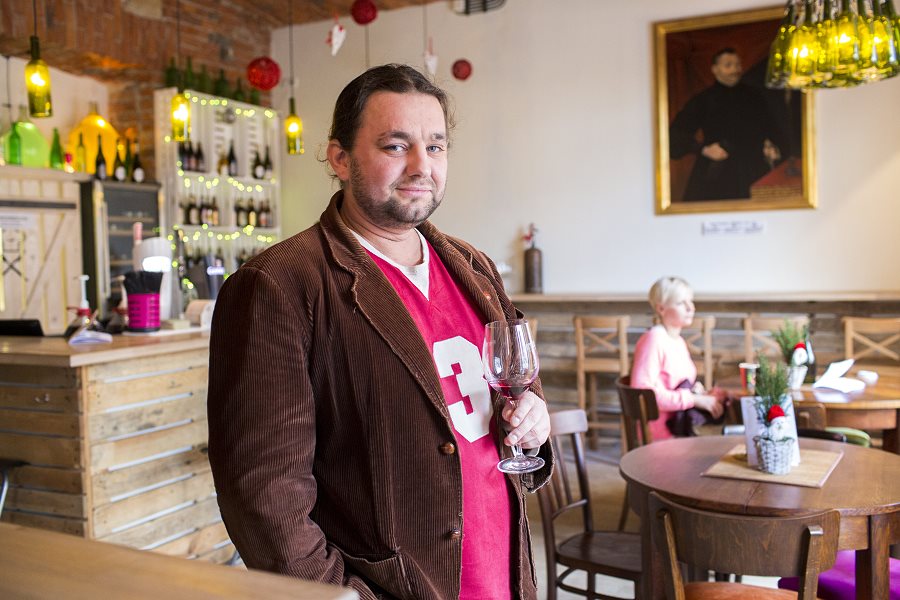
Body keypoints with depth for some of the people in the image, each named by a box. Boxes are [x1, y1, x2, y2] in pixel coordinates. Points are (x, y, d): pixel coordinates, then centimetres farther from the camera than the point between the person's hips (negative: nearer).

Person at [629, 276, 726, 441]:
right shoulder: (653, 339, -11)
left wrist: (702, 394, 2)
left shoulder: (679, 341, 15)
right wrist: (694, 399, -20)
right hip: (662, 434, -8)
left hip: (681, 424, 8)